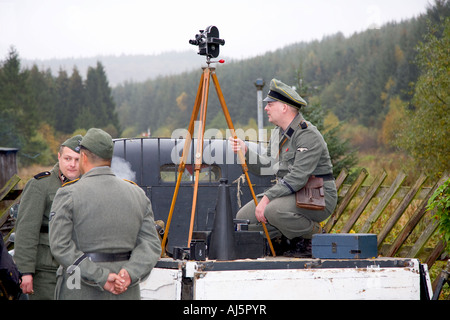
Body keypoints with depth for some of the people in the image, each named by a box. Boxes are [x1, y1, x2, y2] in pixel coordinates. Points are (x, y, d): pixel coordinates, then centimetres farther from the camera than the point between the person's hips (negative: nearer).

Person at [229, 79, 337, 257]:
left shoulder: (308, 135, -19)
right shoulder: (278, 133, 11)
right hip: (289, 193, 9)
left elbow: (298, 178, -26)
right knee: (244, 217, -4)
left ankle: (313, 236, -9)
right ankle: (285, 241, 12)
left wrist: (267, 198, -28)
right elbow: (268, 167, 15)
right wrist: (245, 152, 0)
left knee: (274, 210, -34)